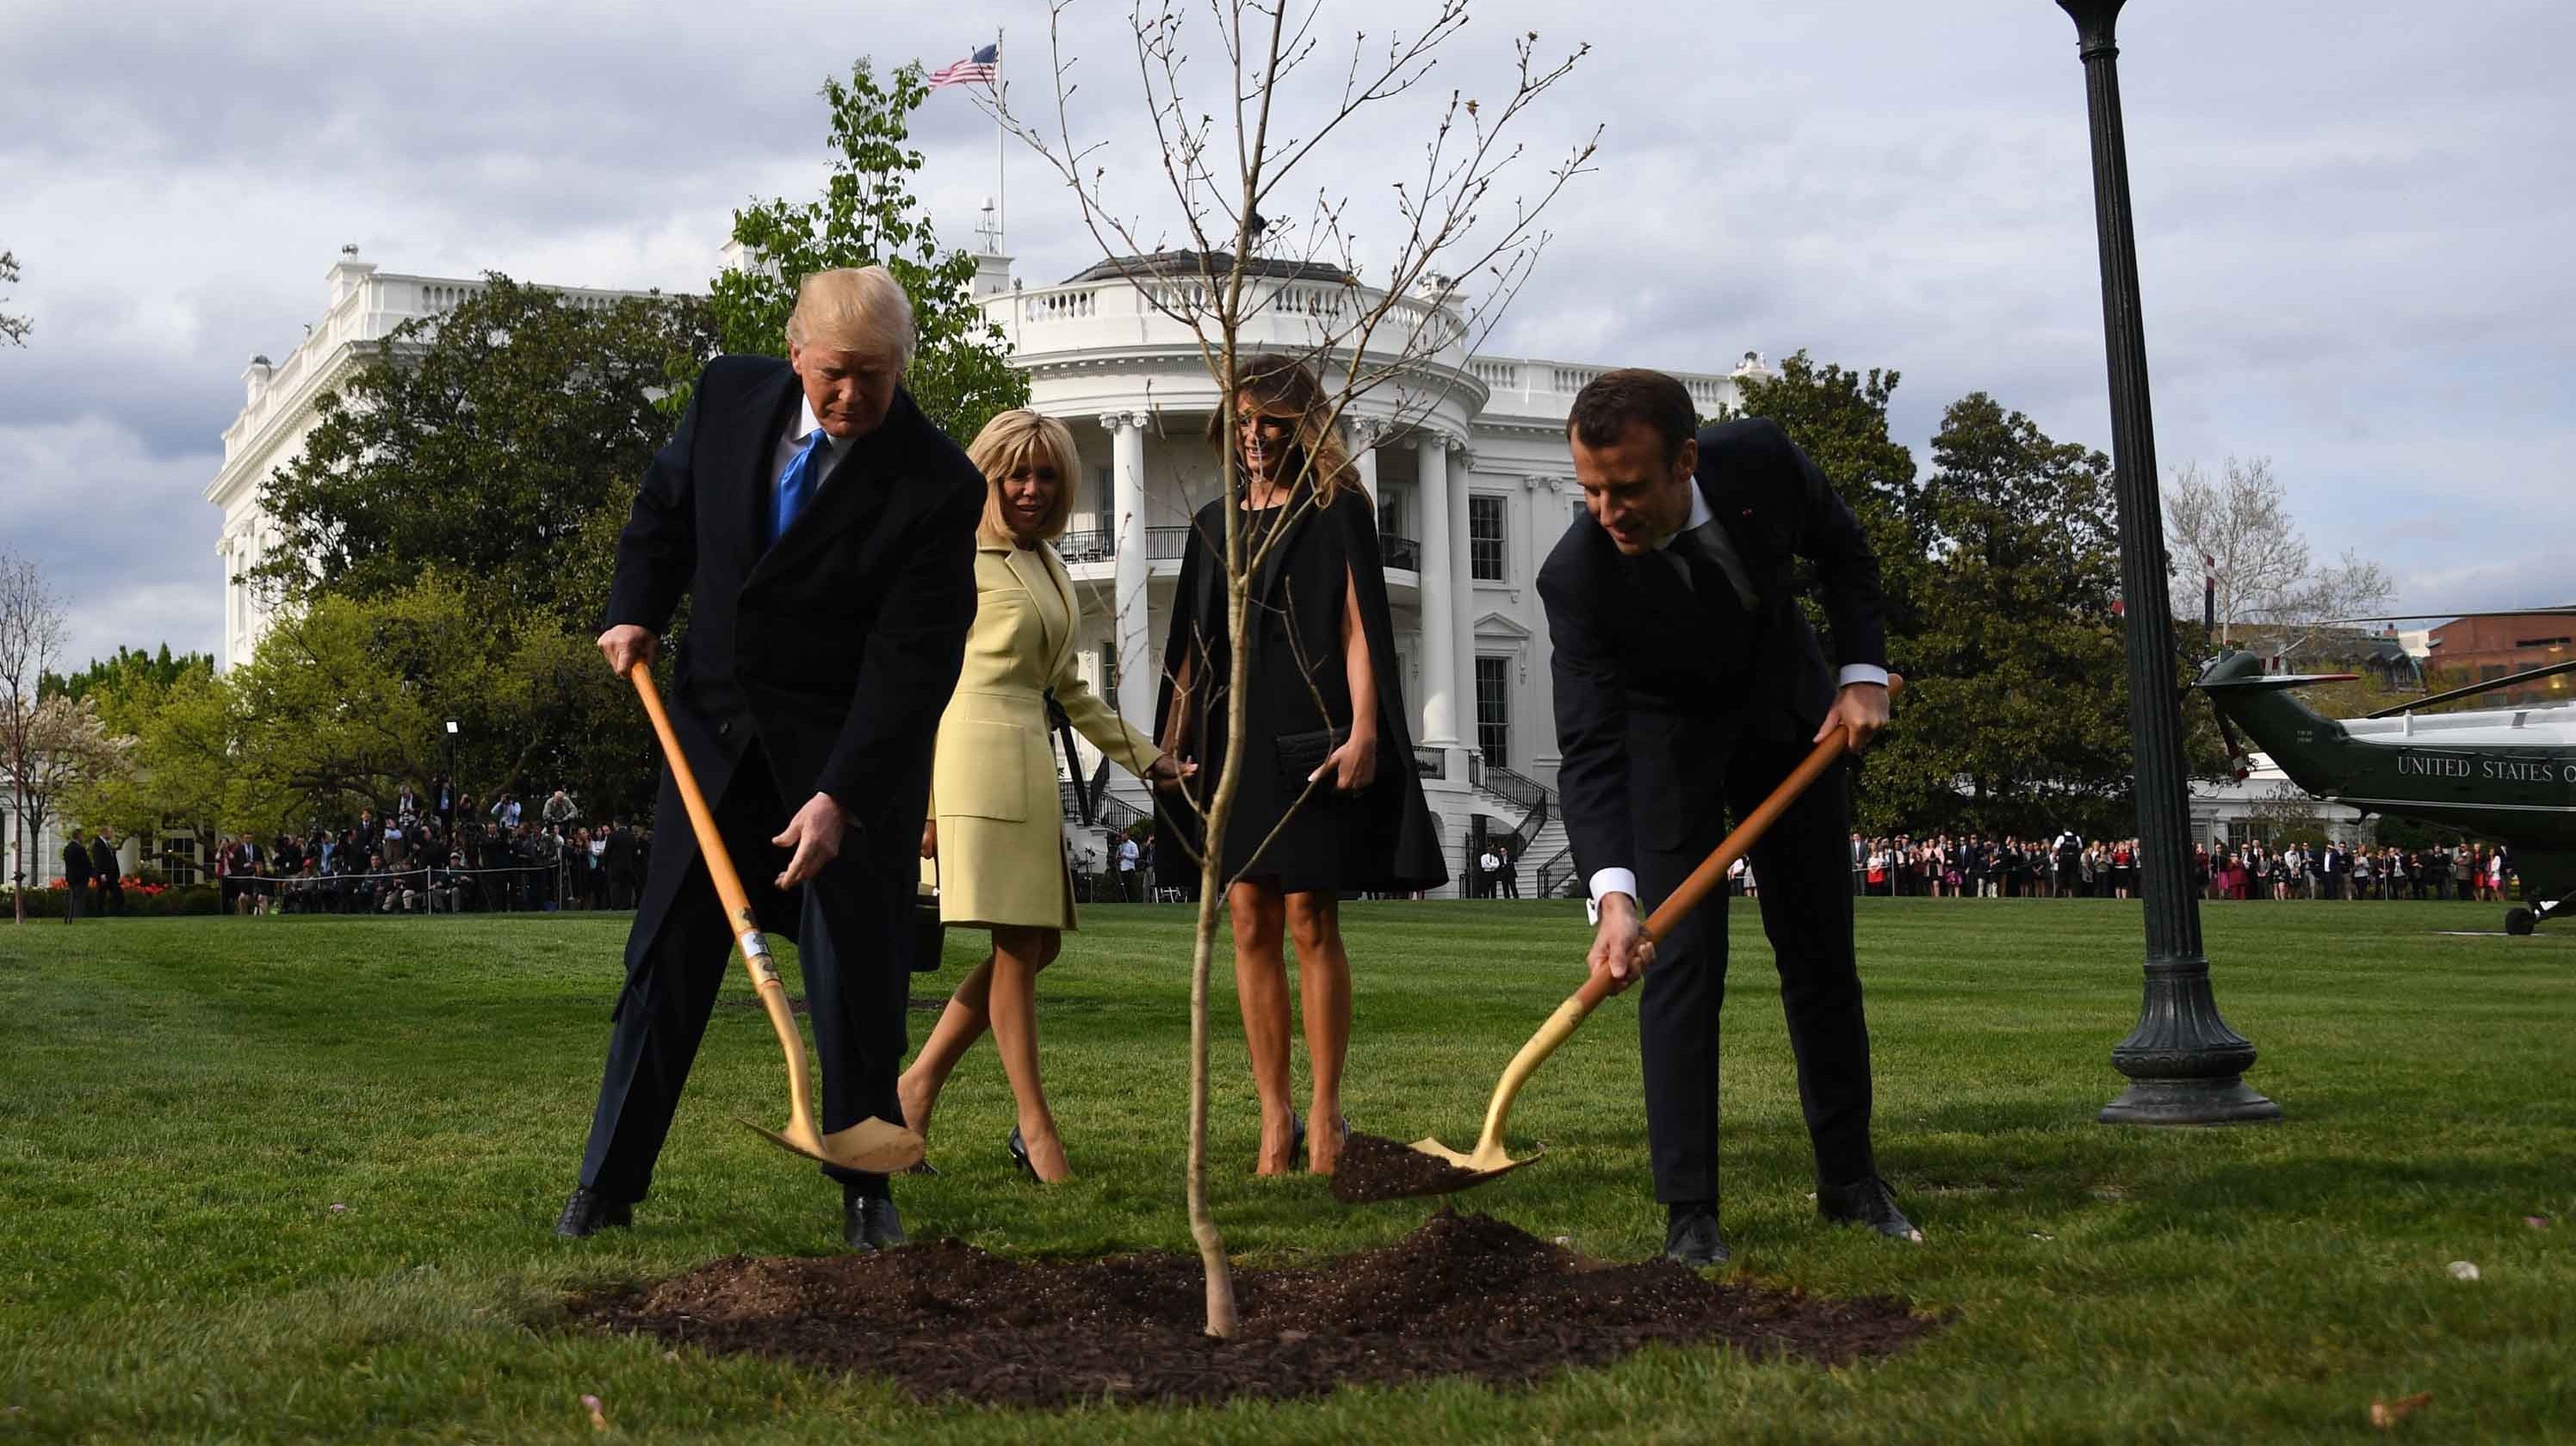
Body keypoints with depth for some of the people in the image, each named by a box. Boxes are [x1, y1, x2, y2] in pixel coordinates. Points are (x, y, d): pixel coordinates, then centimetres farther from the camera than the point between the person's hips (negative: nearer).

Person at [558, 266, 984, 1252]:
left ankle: (865, 1188, 16)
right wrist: (636, 611, 1)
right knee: (667, 957, 6)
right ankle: (607, 1185, 16)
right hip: (714, 726, 4)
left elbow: (913, 660, -20)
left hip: (857, 746, -3)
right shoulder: (729, 395, -4)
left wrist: (840, 797, -27)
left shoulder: (937, 487, -18)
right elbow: (665, 505, 16)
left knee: (857, 972, -1)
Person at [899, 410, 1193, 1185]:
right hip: (975, 757, -8)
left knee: (1037, 943, 6)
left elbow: (1070, 689, 27)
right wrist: (918, 801, -13)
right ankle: (1035, 1123, 2)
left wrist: (1147, 758, 23)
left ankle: (920, 1081, 15)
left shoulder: (1050, 567, 20)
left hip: (1032, 765, 8)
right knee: (1016, 945, -7)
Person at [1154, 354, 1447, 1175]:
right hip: (1233, 737, 5)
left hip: (1308, 737, -5)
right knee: (1251, 925, 2)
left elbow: (1359, 628, -6)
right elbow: (1194, 642, 17)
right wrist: (1173, 739, 10)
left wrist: (1363, 732, -17)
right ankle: (1274, 1117, 6)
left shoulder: (1336, 511, 1)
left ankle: (1324, 1114, 2)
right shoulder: (1214, 524, 16)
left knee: (1311, 923, -5)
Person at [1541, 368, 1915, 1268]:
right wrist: (1613, 895, -50)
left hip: (1793, 718, 3)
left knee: (1822, 956, 9)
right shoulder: (1577, 576, -34)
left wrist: (1863, 673, -14)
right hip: (1668, 743, -3)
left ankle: (1848, 1178, 24)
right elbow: (1588, 752, -37)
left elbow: (1844, 554, -4)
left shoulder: (1760, 459, -26)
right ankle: (1689, 1212, -4)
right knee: (1683, 963, -13)